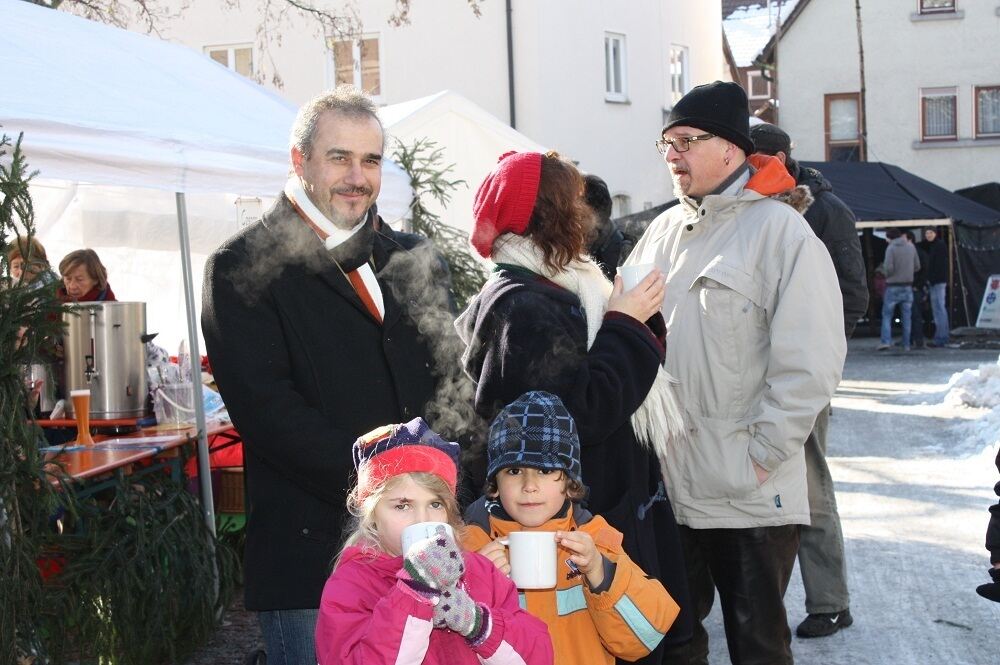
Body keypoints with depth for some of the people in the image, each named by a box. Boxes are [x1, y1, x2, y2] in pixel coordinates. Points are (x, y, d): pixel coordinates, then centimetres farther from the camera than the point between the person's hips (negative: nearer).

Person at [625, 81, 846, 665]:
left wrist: (763, 453, -14)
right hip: (666, 484, 6)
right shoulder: (664, 232, 11)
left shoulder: (781, 230, -9)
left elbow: (810, 360, -14)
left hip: (750, 497, -5)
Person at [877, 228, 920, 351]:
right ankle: (906, 344, 8)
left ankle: (885, 341, -10)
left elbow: (889, 268, -17)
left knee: (887, 315, 2)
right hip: (908, 286, 4)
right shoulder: (911, 247, 3)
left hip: (893, 286, -4)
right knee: (906, 316, 9)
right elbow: (917, 266, 7)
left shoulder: (891, 248, -11)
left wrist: (887, 276, 4)